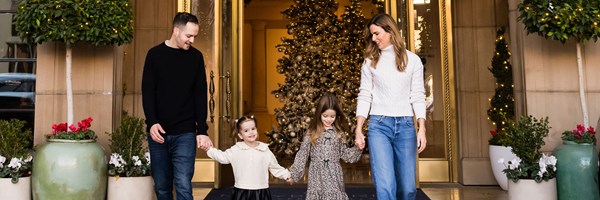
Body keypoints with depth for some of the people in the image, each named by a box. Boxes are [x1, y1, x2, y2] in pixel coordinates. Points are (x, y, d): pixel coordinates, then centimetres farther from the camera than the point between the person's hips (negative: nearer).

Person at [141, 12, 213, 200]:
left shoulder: (196, 57, 3)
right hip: (158, 131, 1)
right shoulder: (155, 54, 1)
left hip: (185, 133, -1)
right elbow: (147, 92, 0)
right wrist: (151, 122, -15)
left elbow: (200, 95, 2)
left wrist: (202, 130, -5)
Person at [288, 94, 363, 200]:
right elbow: (302, 155, 3)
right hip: (317, 175, -1)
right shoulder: (311, 133, 0)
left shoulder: (339, 133, 6)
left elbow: (344, 154, 11)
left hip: (334, 175, 1)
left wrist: (357, 149, -4)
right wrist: (294, 174, 3)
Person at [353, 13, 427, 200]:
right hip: (379, 125, -1)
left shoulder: (412, 60, 7)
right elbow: (364, 96, 6)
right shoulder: (370, 61, 8)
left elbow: (418, 96, 5)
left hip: (406, 125, 1)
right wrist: (358, 129, -2)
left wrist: (421, 129, -3)